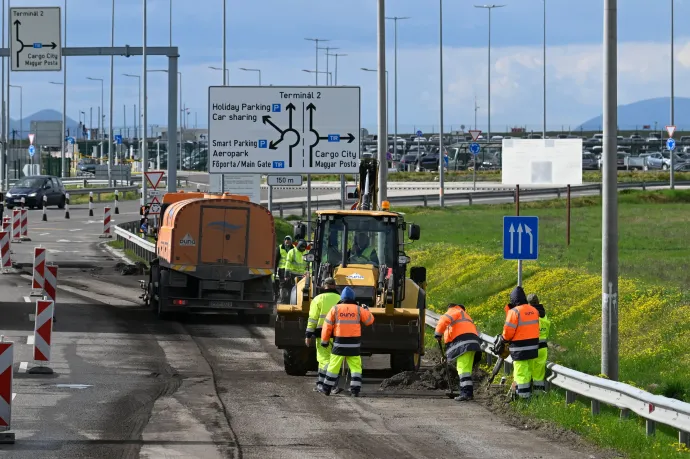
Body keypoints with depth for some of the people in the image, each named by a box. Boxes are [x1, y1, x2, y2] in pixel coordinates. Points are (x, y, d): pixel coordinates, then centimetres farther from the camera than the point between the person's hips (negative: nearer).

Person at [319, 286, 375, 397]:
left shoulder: (335, 309, -1)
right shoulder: (358, 309, 0)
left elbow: (327, 326, -1)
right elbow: (369, 320, 9)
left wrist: (324, 341, 8)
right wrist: (366, 310, 28)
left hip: (339, 343, 0)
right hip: (354, 344, 0)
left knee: (334, 366, 6)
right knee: (355, 367, 6)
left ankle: (327, 389, 11)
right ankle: (355, 389, -2)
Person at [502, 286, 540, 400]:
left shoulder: (515, 311, -17)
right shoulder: (533, 310, 4)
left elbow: (508, 330, -15)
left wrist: (505, 338, 4)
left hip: (520, 348, -7)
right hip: (533, 345, 7)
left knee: (521, 372, 0)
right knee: (529, 370, 18)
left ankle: (523, 395, 1)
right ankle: (528, 392, 28)